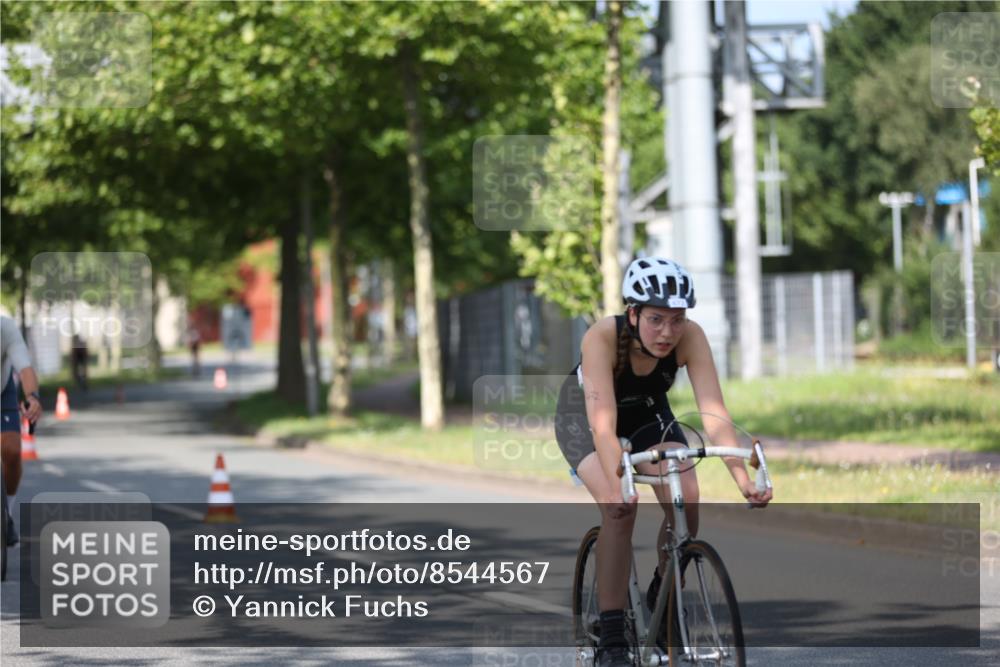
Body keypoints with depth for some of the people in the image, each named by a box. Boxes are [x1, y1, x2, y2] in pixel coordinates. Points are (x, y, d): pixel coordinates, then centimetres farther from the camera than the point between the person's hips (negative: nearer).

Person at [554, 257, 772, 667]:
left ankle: (661, 603, 6)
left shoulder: (690, 338, -30)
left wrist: (742, 479, -48)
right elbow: (603, 423, -46)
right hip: (584, 413, -3)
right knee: (620, 506, -28)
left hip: (648, 411, 3)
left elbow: (714, 412, -36)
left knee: (685, 502, -20)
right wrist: (617, 484, -60)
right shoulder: (603, 337, -37)